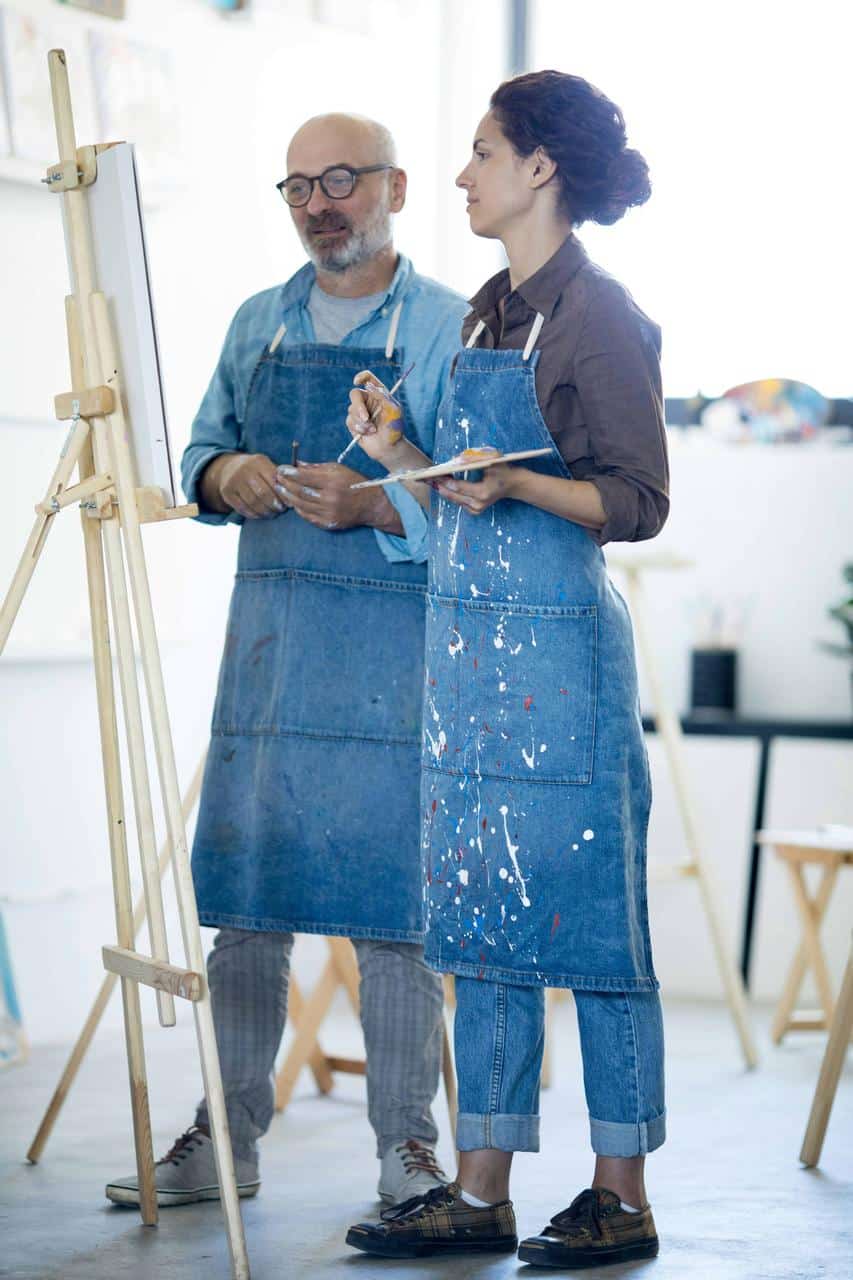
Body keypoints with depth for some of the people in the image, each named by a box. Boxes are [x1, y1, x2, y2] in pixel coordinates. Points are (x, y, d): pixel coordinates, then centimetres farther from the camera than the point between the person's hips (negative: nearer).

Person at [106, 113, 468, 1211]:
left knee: (390, 910, -3)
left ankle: (406, 1143, 8)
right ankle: (228, 1136, 15)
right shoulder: (257, 323, 16)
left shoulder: (448, 327, 0)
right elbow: (202, 450, 21)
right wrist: (227, 474, -2)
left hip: (394, 641, -5)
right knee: (243, 896, 6)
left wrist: (374, 507, -23)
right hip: (266, 630, 5)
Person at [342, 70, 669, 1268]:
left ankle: (622, 1195, 8)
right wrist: (399, 453, 5)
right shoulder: (486, 310, 16)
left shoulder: (599, 316, -9)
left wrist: (511, 485, -24)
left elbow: (636, 503, -12)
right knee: (481, 916, 10)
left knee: (582, 913, -2)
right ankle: (481, 1189, 16)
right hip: (468, 635, 9)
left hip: (557, 639, -8)